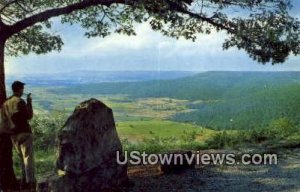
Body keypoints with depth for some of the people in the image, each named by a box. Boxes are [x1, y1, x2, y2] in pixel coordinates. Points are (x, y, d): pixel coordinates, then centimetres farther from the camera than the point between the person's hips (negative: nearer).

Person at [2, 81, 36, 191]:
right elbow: (29, 116, -10)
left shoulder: (5, 103, 9)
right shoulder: (20, 101, -13)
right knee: (28, 157, -3)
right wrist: (29, 102, -2)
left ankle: (25, 181, 22)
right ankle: (30, 182, -4)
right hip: (24, 132, -7)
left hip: (13, 134, 7)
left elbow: (5, 119, 12)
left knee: (22, 157, 18)